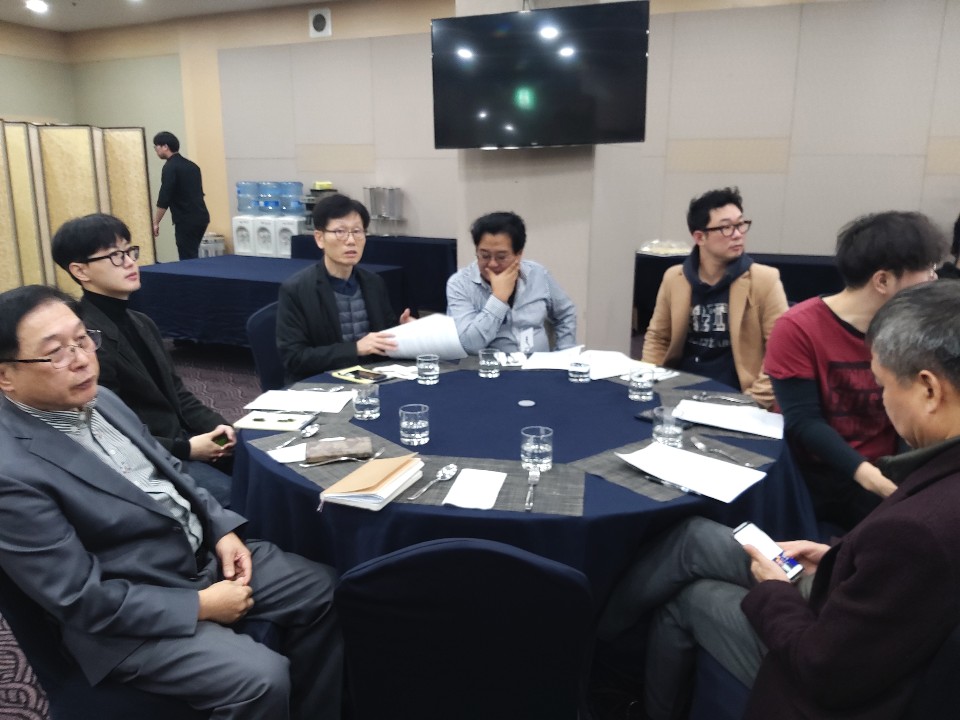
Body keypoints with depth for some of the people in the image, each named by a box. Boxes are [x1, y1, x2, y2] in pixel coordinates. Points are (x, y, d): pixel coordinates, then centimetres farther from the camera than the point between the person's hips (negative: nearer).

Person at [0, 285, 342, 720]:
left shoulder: (100, 400, 2)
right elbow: (84, 599, -21)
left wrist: (222, 531, 0)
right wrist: (200, 606, -17)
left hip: (205, 553, 8)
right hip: (129, 615, -8)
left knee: (324, 590, 3)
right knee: (262, 679, -24)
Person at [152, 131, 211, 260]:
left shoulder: (170, 167, -10)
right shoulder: (191, 165, 15)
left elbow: (164, 199, -14)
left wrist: (155, 223, -7)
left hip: (186, 220, -8)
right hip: (201, 217, 8)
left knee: (187, 259, -4)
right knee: (192, 256, 16)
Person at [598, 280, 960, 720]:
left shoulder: (919, 528, -40)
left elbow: (823, 671, -27)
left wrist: (772, 591, -10)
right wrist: (836, 559, 3)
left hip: (841, 684, -7)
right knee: (694, 537, 10)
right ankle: (600, 622, 32)